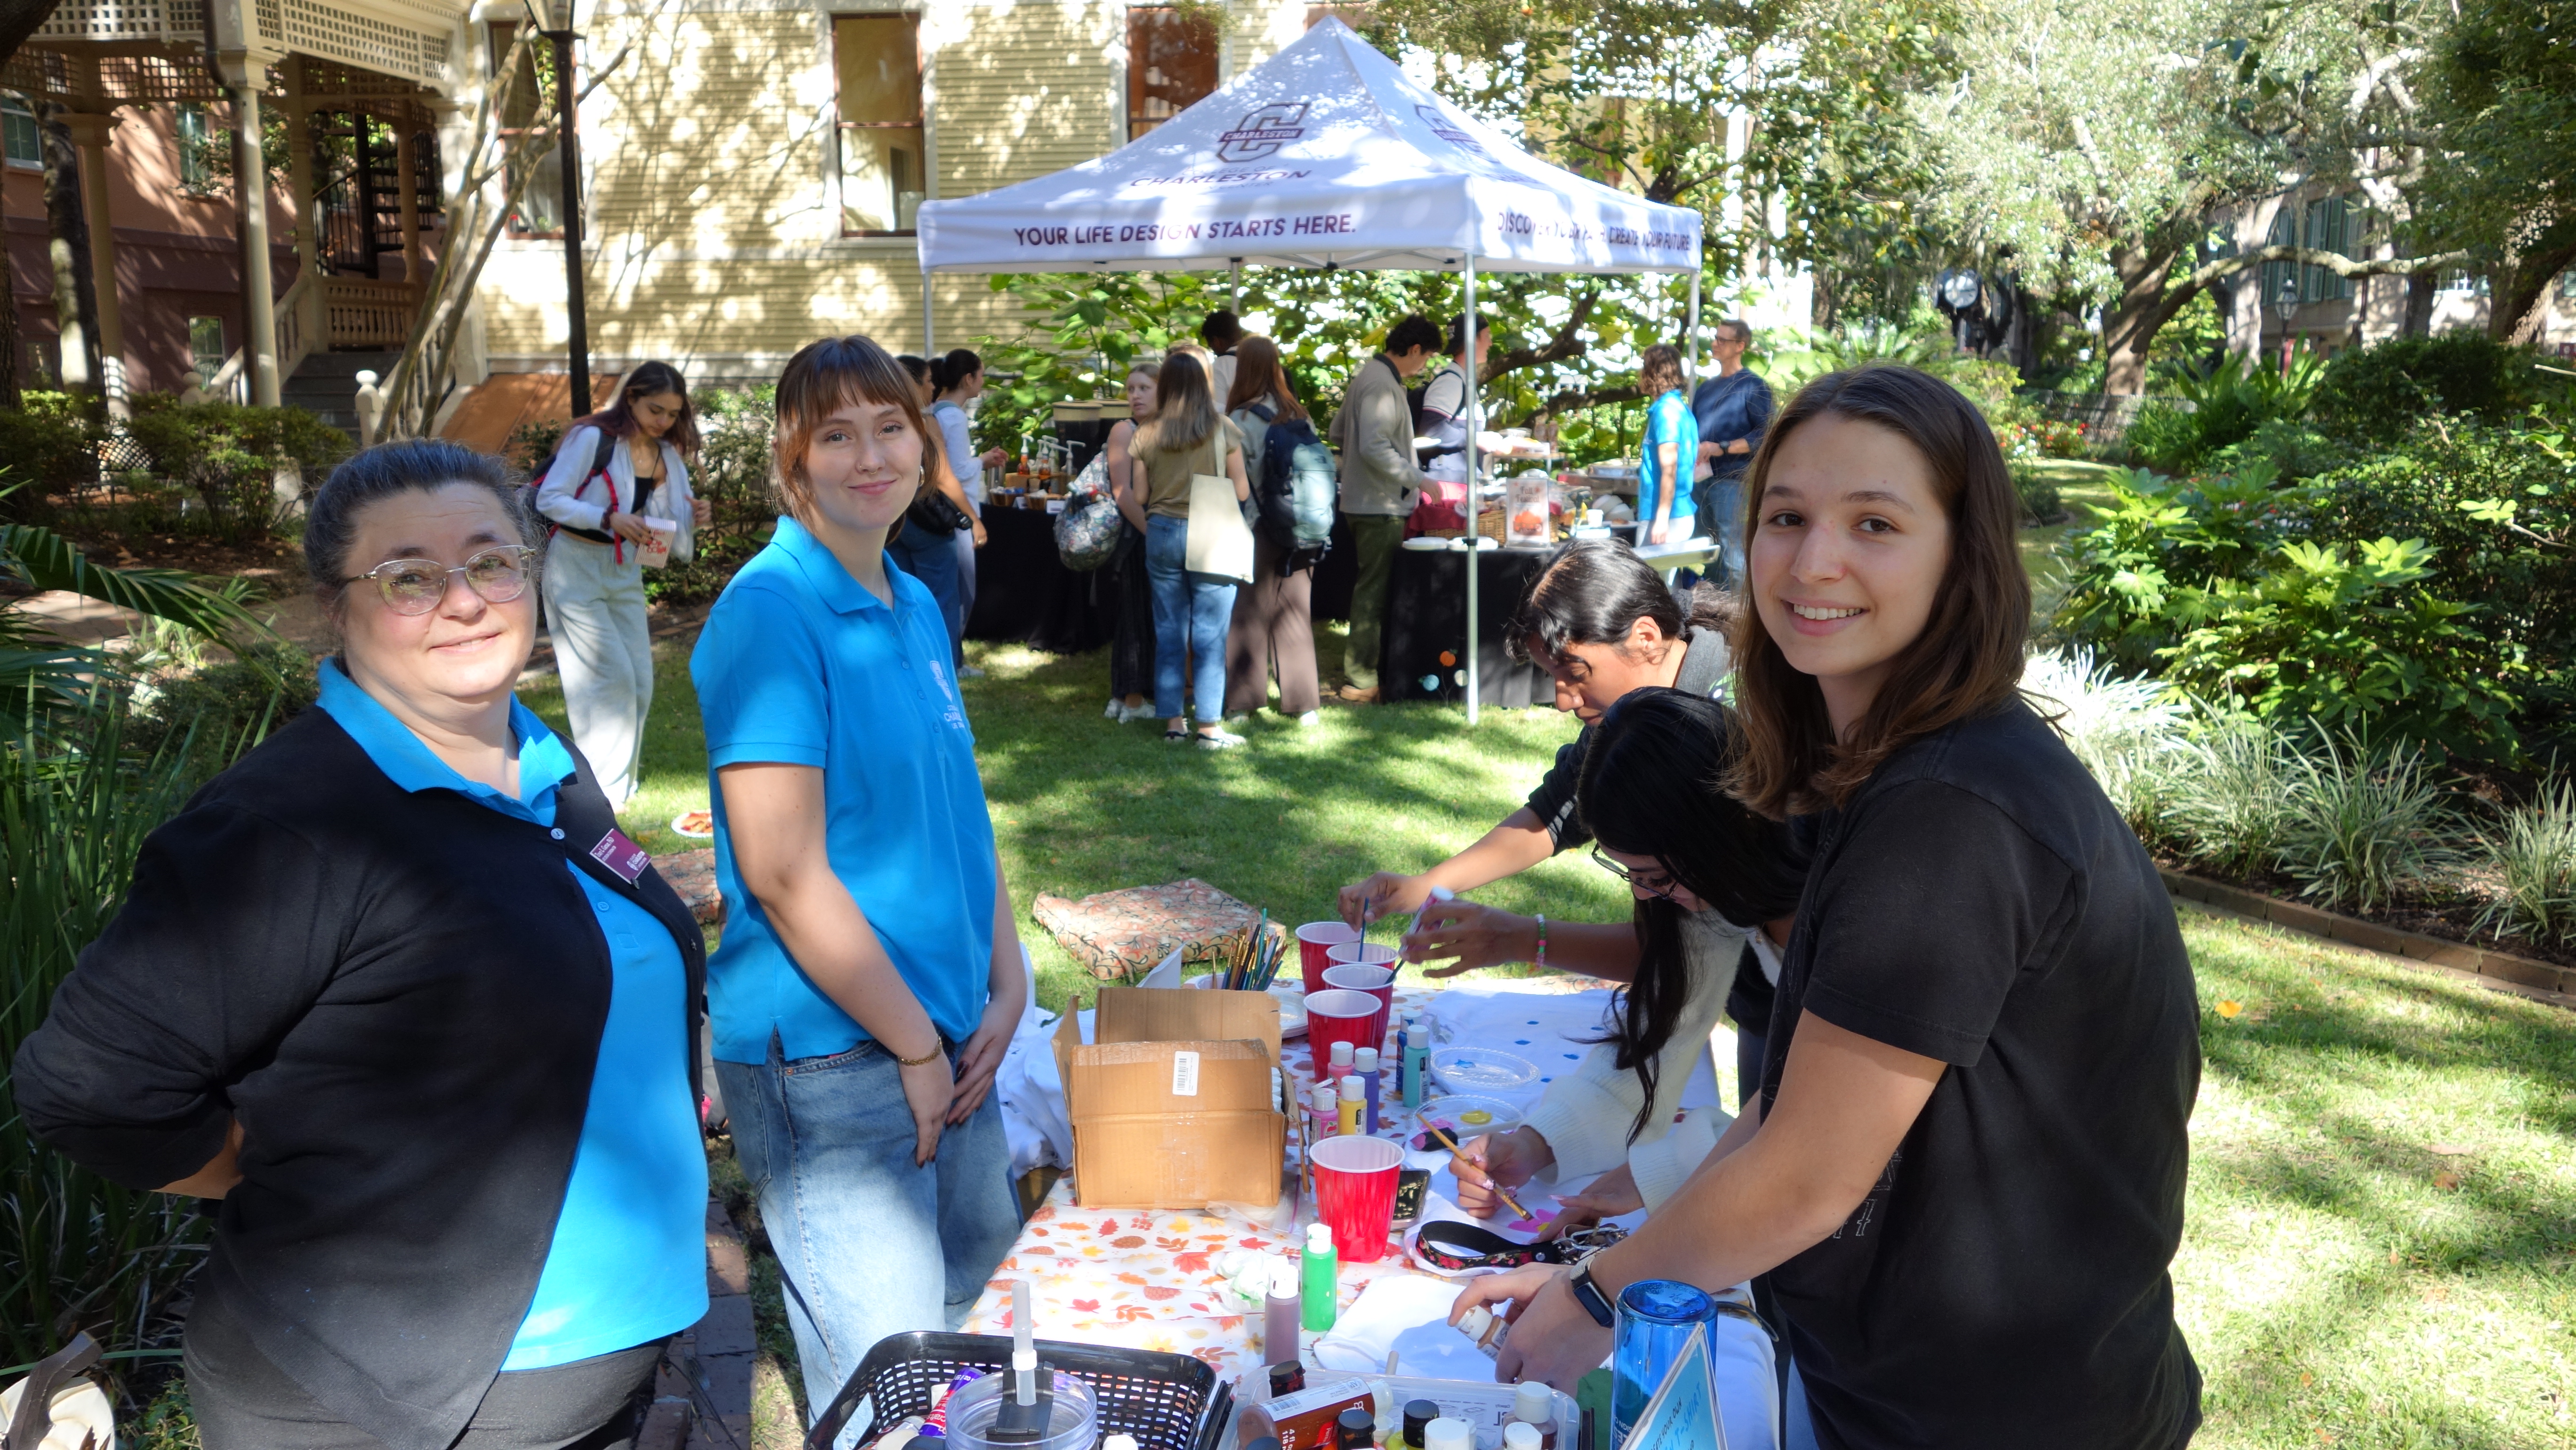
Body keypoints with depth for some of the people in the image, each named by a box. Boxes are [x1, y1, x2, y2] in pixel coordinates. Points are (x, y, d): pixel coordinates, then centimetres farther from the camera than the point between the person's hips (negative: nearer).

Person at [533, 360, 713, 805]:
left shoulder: (667, 456, 6)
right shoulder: (592, 438, -13)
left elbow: (665, 522, 12)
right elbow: (549, 499, -17)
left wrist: (692, 516, -11)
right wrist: (610, 519, -29)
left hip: (626, 574, 6)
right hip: (575, 568, -6)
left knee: (639, 682, 4)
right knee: (611, 677, -10)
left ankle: (618, 784, 19)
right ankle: (603, 790, 0)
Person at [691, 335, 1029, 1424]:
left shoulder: (915, 607, 9)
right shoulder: (771, 612, -15)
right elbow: (784, 874, -20)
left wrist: (1006, 990, 4)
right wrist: (915, 1046, -14)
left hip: (949, 1037, 8)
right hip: (831, 1057, -8)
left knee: (988, 1324, 24)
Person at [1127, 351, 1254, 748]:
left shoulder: (1146, 436, -1)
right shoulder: (1223, 431, -5)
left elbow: (1138, 496, 3)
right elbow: (1242, 492, -3)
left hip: (1162, 533, 2)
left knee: (1169, 631, 10)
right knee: (1210, 634, 1)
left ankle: (1173, 720, 14)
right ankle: (1210, 726, 2)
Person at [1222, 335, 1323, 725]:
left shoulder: (1240, 420, -12)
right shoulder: (1299, 415, 3)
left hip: (1255, 529, -4)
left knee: (1249, 616, 5)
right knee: (1295, 614, 10)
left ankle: (1245, 700, 10)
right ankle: (1304, 703, 12)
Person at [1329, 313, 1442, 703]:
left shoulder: (1367, 376, 14)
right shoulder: (1383, 385, -18)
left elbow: (1338, 432, 21)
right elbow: (1375, 447, -27)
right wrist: (1419, 478, -20)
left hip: (1363, 502, 10)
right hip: (1381, 505, -10)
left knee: (1370, 585, 18)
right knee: (1374, 589, -5)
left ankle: (1359, 666, 27)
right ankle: (1361, 680, -1)